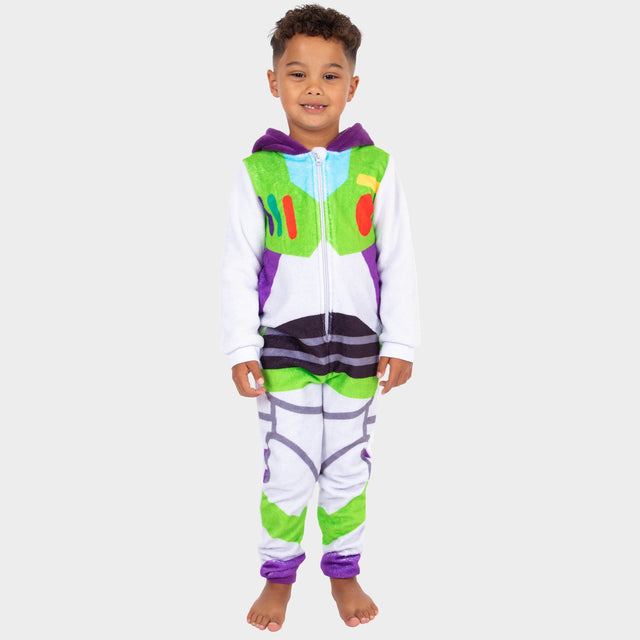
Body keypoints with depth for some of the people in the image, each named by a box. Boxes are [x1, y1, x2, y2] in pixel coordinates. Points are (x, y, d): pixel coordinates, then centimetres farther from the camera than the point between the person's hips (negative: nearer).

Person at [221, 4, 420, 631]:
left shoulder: (376, 168, -2)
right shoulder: (257, 173, -4)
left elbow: (399, 264, 2)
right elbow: (238, 268, -1)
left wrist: (399, 344, -1)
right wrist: (242, 351, -4)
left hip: (357, 345, 1)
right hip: (284, 344, -1)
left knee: (348, 468, 13)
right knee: (286, 471, 4)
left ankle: (343, 570, 32)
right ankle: (278, 574, 25)